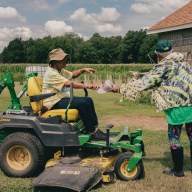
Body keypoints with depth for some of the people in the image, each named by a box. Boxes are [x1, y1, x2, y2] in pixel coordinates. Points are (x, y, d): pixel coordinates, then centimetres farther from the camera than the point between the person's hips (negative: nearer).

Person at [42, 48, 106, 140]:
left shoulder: (60, 70, 13)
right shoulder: (51, 73, -18)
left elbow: (72, 75, 26)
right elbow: (68, 83, -28)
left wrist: (83, 70, 6)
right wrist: (87, 86, -33)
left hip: (63, 98, 10)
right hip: (54, 102, -10)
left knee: (88, 100, 1)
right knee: (82, 103, -26)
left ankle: (94, 128, -1)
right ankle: (90, 131, -15)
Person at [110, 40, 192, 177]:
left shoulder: (164, 65, -7)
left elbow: (145, 82, -8)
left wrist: (121, 89, -4)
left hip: (178, 106, -7)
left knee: (174, 137, 6)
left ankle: (178, 170, 15)